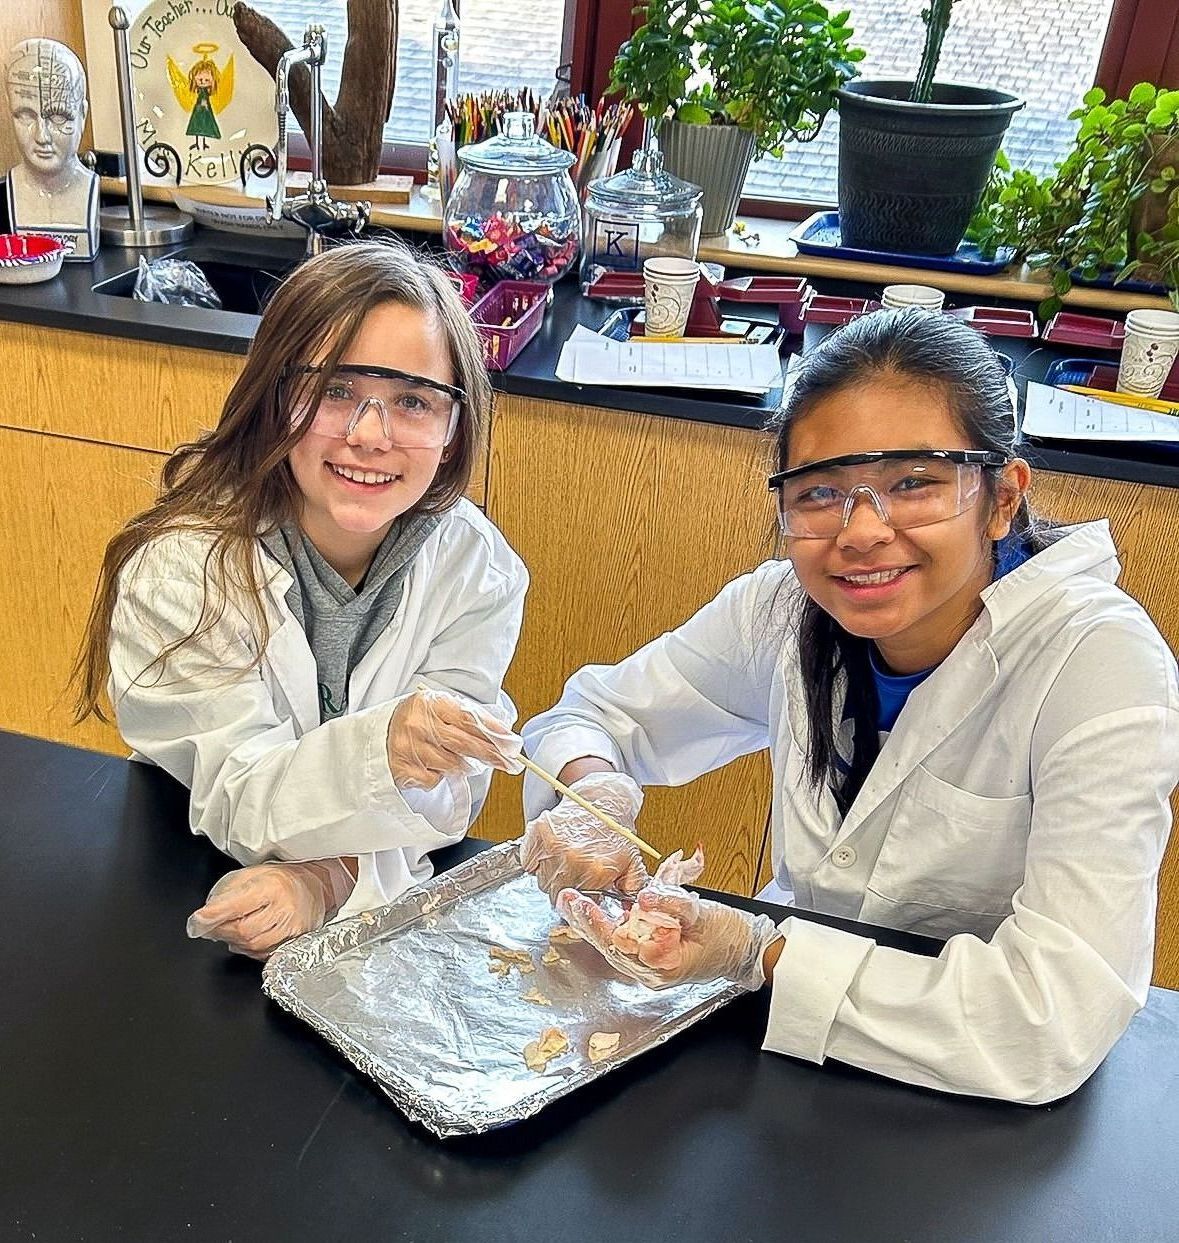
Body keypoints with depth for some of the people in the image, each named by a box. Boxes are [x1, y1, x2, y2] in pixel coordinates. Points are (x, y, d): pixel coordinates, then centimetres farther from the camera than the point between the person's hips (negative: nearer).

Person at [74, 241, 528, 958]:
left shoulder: (477, 568, -10)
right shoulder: (183, 568, -17)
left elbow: (448, 796, -10)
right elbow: (238, 804, -21)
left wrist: (328, 878, -29)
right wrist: (378, 751, -40)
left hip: (384, 898, 3)